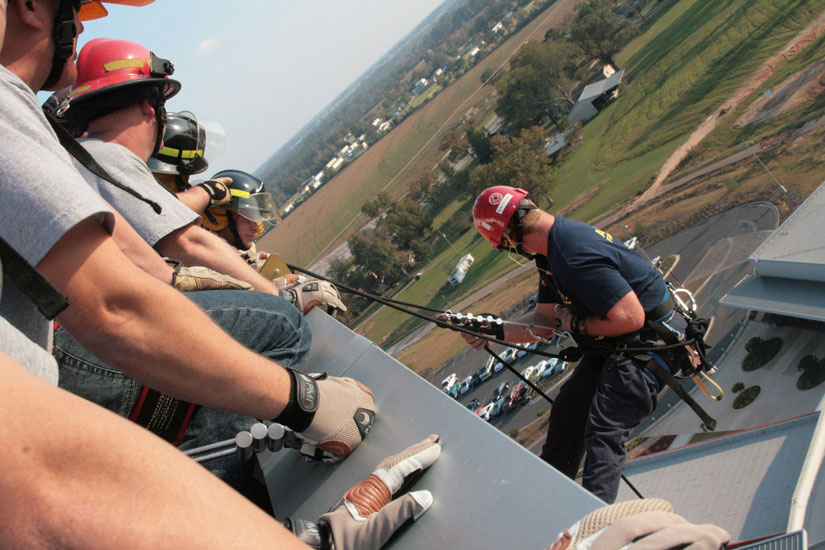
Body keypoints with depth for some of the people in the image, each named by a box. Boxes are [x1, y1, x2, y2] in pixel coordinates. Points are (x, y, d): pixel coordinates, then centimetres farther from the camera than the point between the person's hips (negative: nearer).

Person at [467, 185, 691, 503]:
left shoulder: (576, 256, -31)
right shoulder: (551, 251, 2)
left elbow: (629, 318, -33)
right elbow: (546, 320, 7)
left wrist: (577, 325, -18)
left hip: (651, 342, -10)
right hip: (614, 343, 10)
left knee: (603, 432, -19)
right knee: (568, 412, 15)